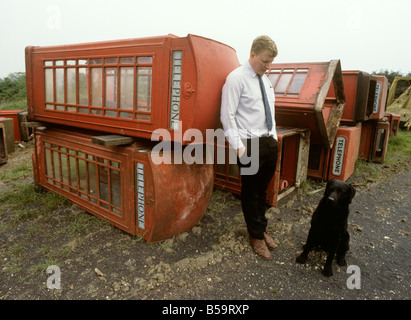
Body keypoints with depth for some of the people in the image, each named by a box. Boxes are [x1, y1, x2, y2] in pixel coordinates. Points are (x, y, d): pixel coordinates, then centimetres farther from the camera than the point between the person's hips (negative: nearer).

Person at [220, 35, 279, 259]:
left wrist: (274, 136, 14)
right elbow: (227, 116, -14)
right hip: (250, 144, -7)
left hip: (270, 142, 7)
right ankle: (256, 236, 25)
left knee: (262, 190, 18)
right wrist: (238, 147, -18)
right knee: (251, 192, 7)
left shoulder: (265, 80, 16)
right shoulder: (236, 78, -9)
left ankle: (261, 230, 36)